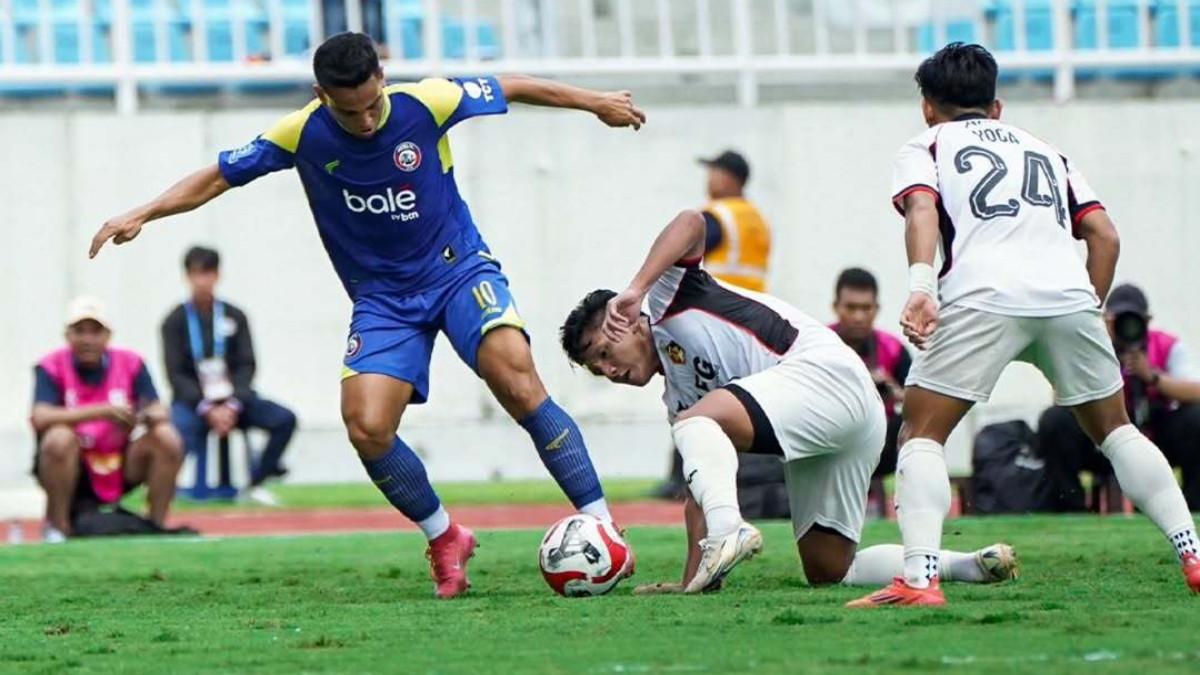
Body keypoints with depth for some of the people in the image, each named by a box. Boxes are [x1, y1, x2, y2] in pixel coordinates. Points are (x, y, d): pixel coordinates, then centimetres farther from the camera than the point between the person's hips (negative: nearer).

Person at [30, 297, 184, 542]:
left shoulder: (131, 364, 0)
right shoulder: (51, 368, -9)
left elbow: (160, 413, -9)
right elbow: (41, 418, -26)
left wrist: (150, 417, -35)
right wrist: (103, 411, -33)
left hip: (120, 471, 3)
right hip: (73, 471, -3)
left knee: (167, 439, -19)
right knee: (59, 438, -34)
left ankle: (157, 525, -6)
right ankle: (56, 528, -15)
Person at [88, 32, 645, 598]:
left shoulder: (425, 104, -16)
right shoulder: (302, 135, -13)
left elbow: (512, 88, 1)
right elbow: (219, 177, -3)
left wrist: (596, 102, 12)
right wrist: (142, 215, -14)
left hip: (458, 269, -2)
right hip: (382, 297, 2)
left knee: (516, 381, -26)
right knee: (366, 429, -17)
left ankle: (601, 525, -19)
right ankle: (444, 541, 8)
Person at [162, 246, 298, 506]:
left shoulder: (235, 317, 7)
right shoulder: (175, 321, 0)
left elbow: (247, 366, 3)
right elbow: (176, 374, -4)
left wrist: (232, 406, -14)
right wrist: (207, 409, -17)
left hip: (232, 399, 3)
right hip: (192, 400, -3)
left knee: (285, 419, -17)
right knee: (179, 425, -38)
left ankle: (255, 483, -6)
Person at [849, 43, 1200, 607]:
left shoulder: (926, 147, 21)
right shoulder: (1046, 152, 33)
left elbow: (921, 209, -1)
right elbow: (1104, 235, 20)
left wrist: (921, 288, -15)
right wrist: (1090, 312, 25)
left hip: (982, 296, -4)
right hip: (1069, 294, 4)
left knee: (921, 433, 5)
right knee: (1114, 430, 20)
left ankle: (919, 579, -14)